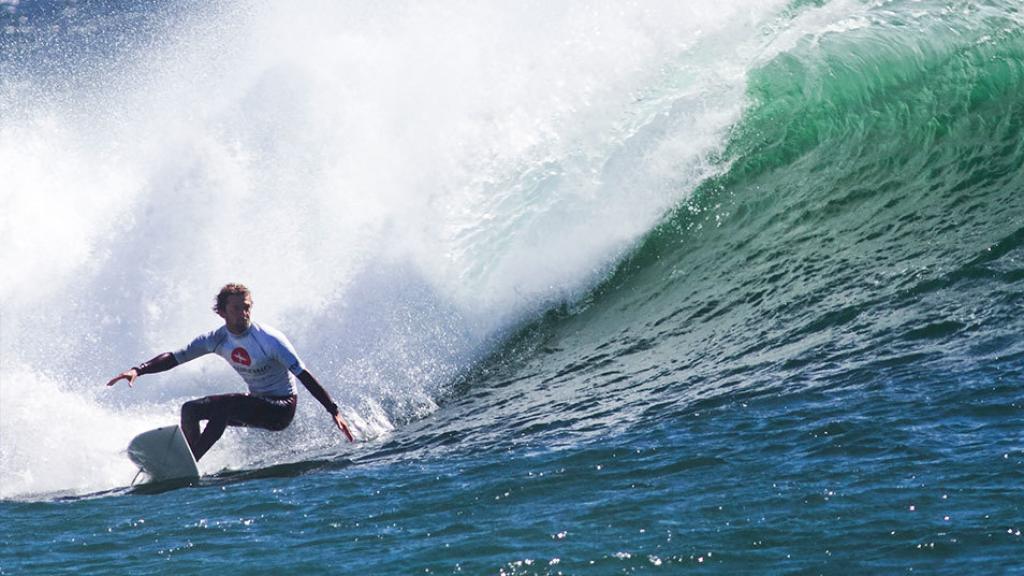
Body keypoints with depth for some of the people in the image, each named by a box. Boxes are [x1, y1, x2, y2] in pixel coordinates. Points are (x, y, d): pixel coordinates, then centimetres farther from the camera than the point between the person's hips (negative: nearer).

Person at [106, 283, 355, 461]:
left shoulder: (270, 340, -21)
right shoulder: (217, 340, -6)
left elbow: (304, 376, -22)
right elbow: (173, 358, -3)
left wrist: (334, 412, -26)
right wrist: (138, 370, -18)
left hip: (282, 408, -7)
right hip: (256, 403, 7)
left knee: (223, 405, -29)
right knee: (190, 410, -1)